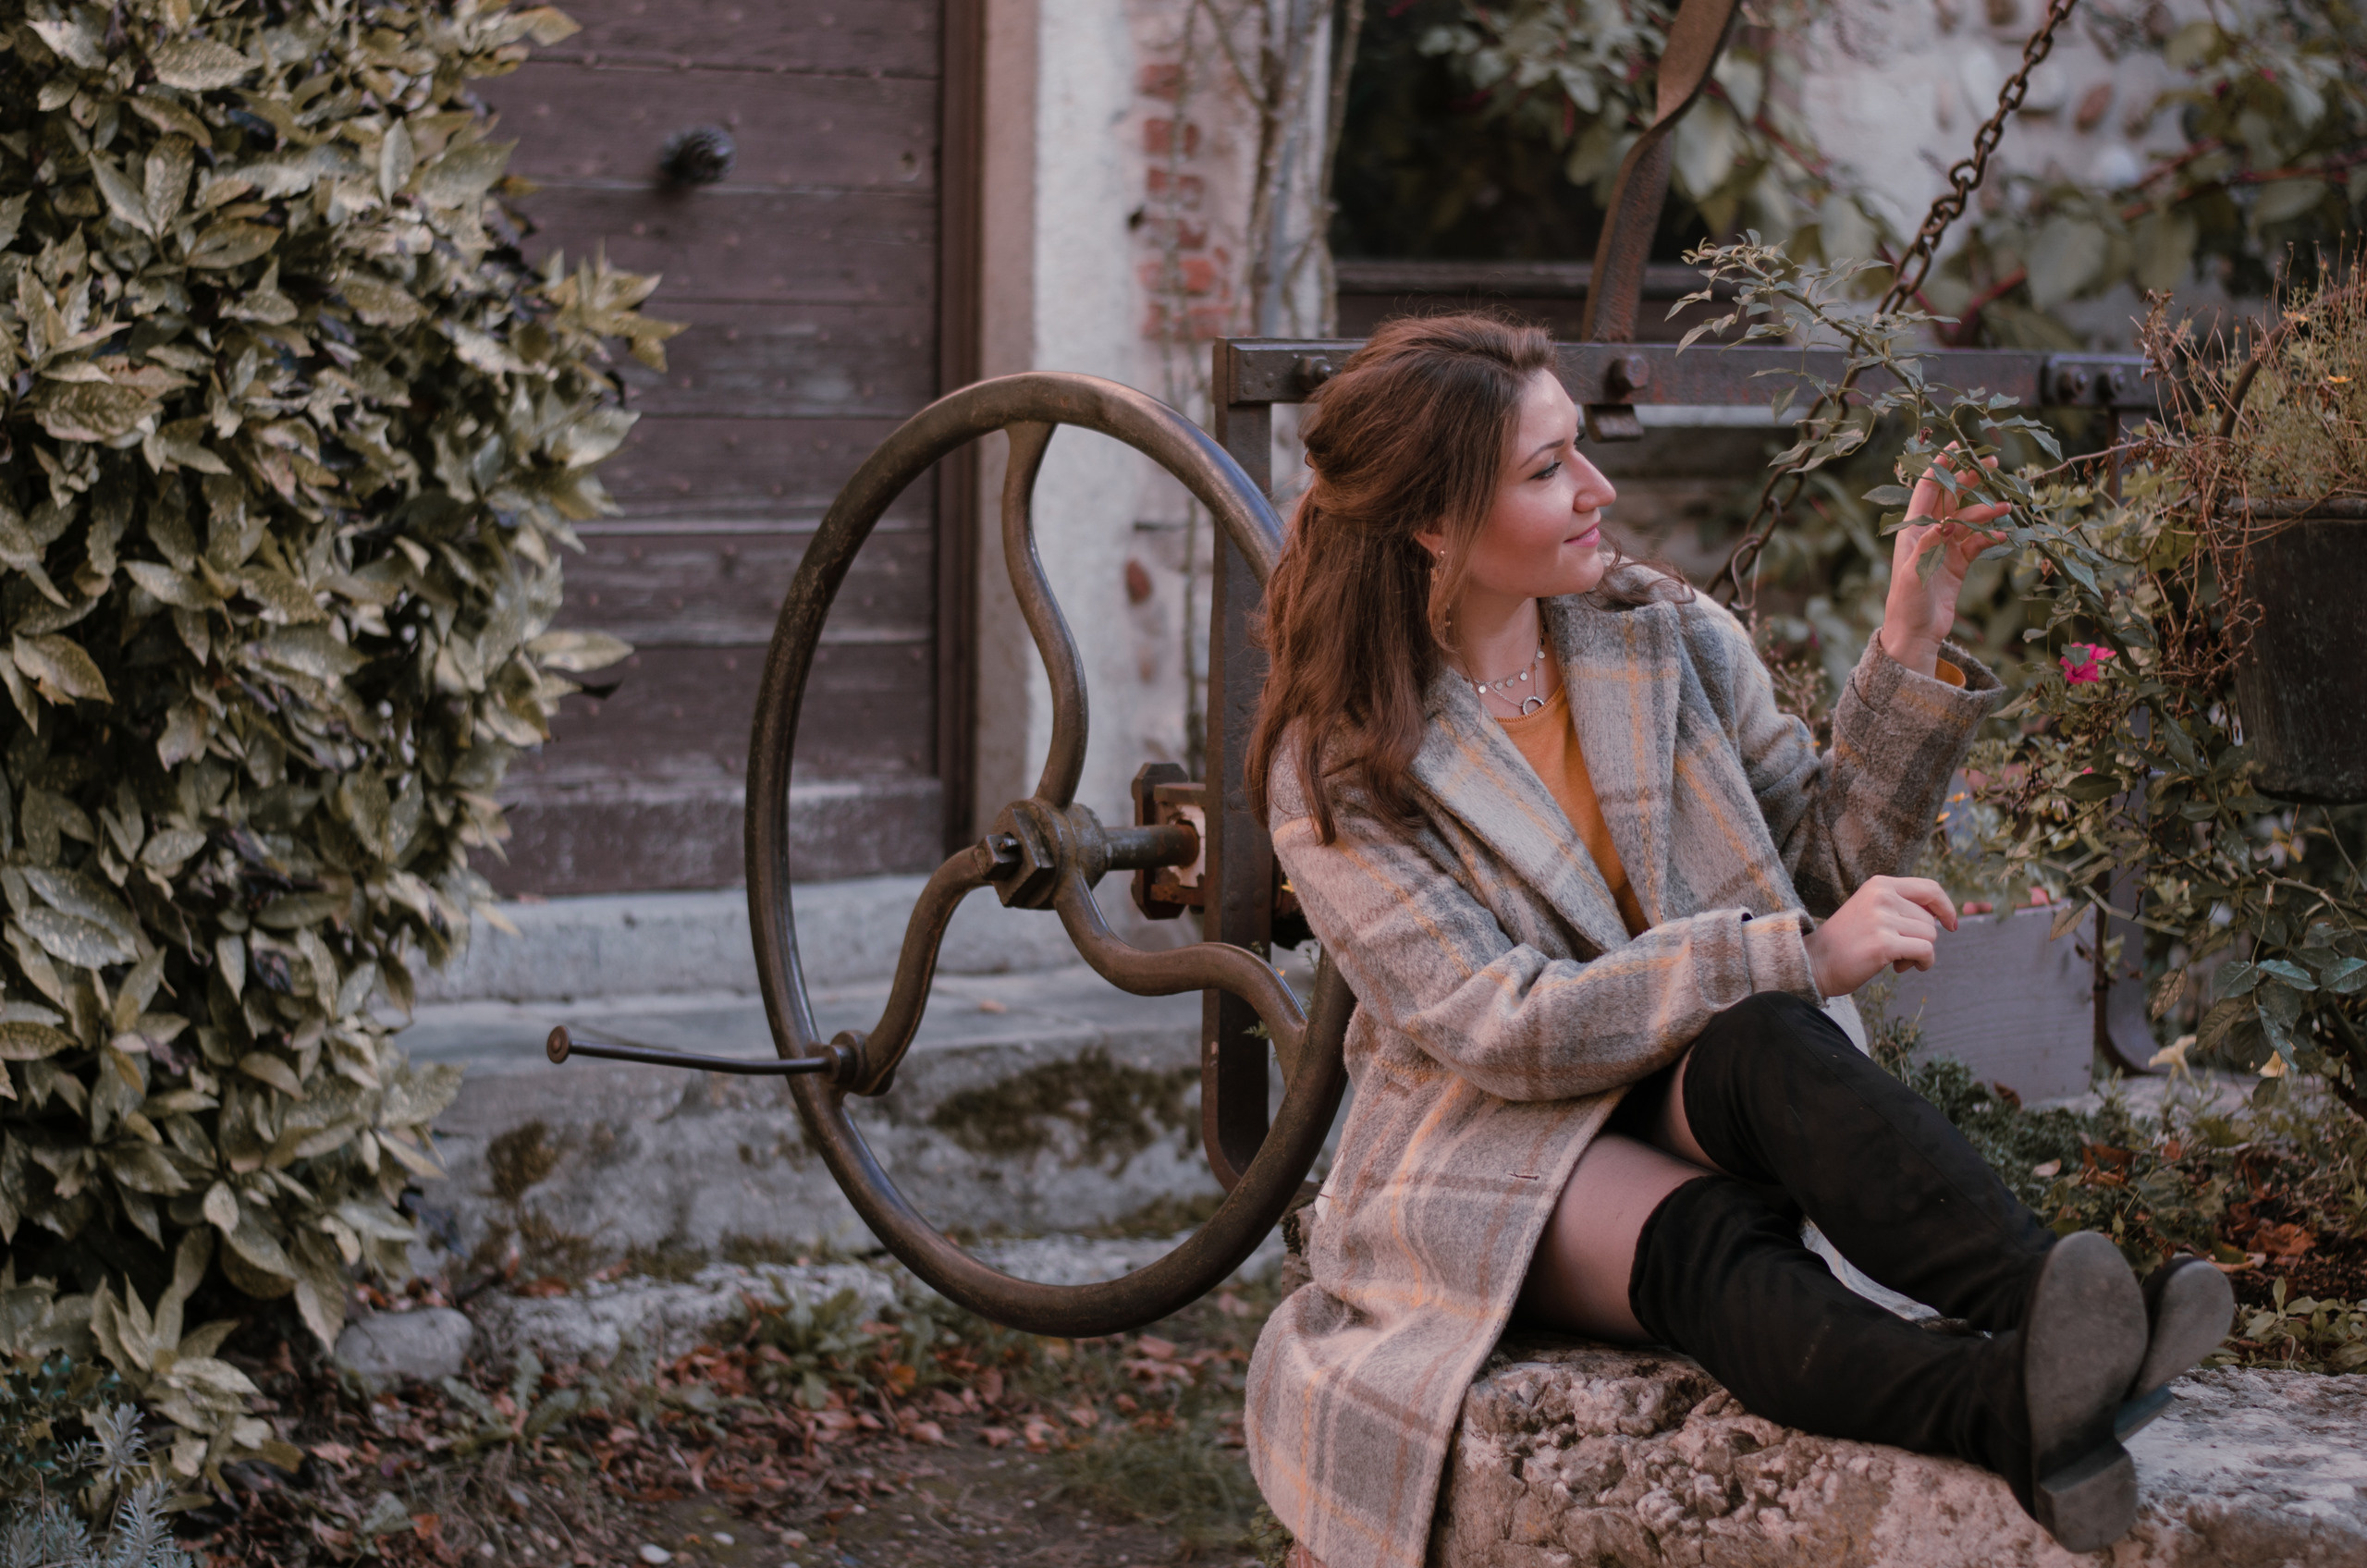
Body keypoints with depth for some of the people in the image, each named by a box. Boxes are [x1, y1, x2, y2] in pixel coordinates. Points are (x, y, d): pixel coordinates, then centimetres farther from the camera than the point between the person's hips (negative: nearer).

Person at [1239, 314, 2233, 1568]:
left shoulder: (1673, 640, 6)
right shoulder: (1334, 768, -7)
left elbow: (1827, 866, 10)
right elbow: (1498, 1027, -16)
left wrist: (1909, 655, -3)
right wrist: (1799, 955, -23)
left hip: (1716, 1104, 3)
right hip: (1499, 1162, -3)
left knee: (1767, 1049, -34)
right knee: (1711, 1243, -37)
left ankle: (2059, 1319, -59)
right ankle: (2011, 1408, -66)